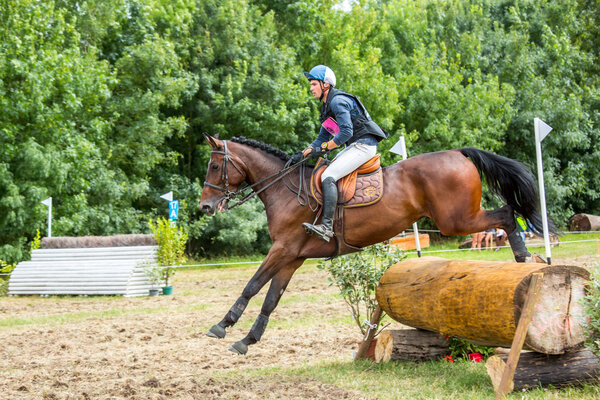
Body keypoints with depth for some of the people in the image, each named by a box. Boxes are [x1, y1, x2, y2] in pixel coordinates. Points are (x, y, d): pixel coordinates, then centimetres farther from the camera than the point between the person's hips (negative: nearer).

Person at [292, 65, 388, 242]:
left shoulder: (338, 101, -14)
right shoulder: (327, 106, 18)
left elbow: (346, 132, -23)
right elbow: (322, 138, 21)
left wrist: (323, 148, -16)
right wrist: (304, 153, 7)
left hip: (364, 145, -11)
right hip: (354, 146, 11)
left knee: (328, 176, -21)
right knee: (323, 172, 11)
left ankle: (327, 226, -29)